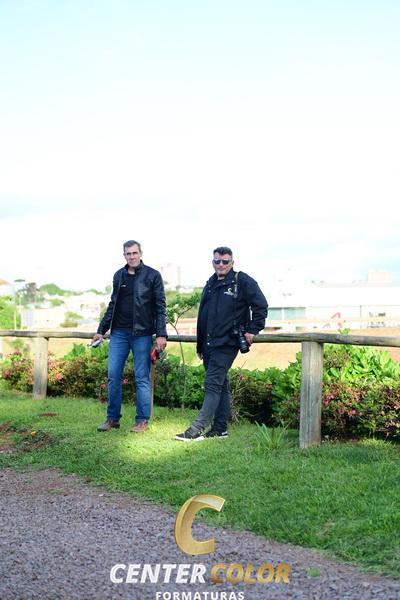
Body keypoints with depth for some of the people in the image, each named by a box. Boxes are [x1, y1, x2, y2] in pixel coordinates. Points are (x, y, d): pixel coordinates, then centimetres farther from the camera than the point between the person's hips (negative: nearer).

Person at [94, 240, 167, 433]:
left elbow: (160, 306, -5)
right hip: (119, 332, 4)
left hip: (142, 333, -4)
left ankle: (142, 420, 9)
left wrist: (161, 334, -12)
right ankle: (113, 418, 14)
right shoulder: (119, 276, 11)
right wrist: (101, 330, 16)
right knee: (113, 375, 3)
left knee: (142, 378, 0)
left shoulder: (152, 275, -2)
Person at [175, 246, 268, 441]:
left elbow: (261, 306, -5)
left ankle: (198, 428, -14)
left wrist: (252, 330, -9)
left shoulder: (243, 282, -5)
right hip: (209, 344, 8)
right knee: (221, 385, 12)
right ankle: (220, 429, 16)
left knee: (213, 384, -12)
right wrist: (200, 345, 21)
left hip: (226, 344, -8)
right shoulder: (210, 284, 17)